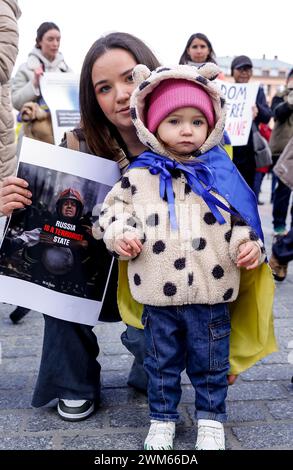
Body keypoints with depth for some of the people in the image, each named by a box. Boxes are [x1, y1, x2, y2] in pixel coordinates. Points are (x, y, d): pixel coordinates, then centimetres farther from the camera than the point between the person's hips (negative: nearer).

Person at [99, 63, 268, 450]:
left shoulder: (220, 172, 0)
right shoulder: (139, 175, -1)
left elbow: (239, 216, 6)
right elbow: (115, 206, 8)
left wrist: (248, 243, -10)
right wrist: (120, 233, -10)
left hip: (211, 291, 0)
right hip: (158, 292, 0)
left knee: (210, 363, 15)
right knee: (162, 362, 16)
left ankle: (211, 419, 36)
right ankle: (162, 419, 36)